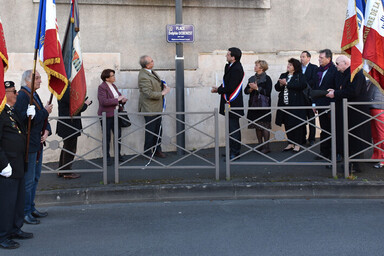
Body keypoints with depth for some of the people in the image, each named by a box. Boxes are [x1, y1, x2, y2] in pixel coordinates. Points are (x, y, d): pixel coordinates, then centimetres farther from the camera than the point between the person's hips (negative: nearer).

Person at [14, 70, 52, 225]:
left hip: (38, 144, 10)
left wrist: (47, 130, 2)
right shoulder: (22, 96, -15)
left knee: (35, 177, 17)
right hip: (28, 144, -10)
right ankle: (25, 212, 6)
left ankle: (31, 208, 28)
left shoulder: (34, 95, 15)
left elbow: (41, 118, 21)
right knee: (28, 180, -3)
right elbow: (25, 119, -25)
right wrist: (45, 112, -17)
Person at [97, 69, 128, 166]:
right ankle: (107, 157, 12)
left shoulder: (113, 86, 13)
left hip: (116, 115, 7)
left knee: (118, 135, 11)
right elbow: (104, 101, -24)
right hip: (107, 116, -7)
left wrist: (123, 99, -1)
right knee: (107, 137, 2)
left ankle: (118, 154, 24)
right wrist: (117, 100, -20)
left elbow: (119, 96, 23)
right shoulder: (102, 87, -12)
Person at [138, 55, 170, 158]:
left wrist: (162, 84, 4)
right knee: (150, 131, 3)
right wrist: (162, 93, -17)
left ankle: (157, 150, 28)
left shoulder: (150, 72, 6)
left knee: (158, 130, 16)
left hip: (157, 107, 9)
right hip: (150, 109, -9)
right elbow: (149, 93, -25)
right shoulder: (143, 77, -23)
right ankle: (148, 153, 16)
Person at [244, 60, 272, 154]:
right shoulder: (252, 78, 15)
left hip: (264, 105, -6)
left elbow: (267, 91, -13)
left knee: (264, 126, -6)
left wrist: (257, 88, -14)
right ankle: (260, 145, 17)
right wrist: (251, 89, -9)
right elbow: (246, 90, 11)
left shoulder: (267, 78, -4)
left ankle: (266, 147, -2)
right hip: (254, 105, 6)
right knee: (257, 126, 9)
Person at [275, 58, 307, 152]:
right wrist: (280, 84, -10)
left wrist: (286, 83, -16)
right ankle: (291, 143, 18)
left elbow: (301, 85, -19)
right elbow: (276, 87, 13)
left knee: (296, 123, -2)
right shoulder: (283, 75, 17)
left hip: (296, 104, -6)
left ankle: (297, 144, 6)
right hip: (284, 104, 6)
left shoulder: (300, 76, -1)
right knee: (287, 124, 8)